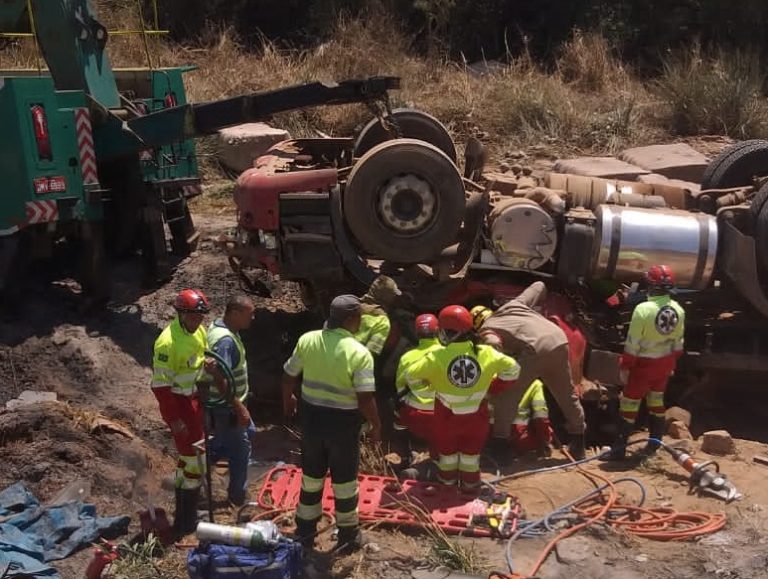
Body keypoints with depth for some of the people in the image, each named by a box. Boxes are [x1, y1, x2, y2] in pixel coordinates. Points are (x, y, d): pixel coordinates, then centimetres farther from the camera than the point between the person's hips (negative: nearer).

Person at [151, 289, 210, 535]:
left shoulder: (199, 331, -1)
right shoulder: (168, 342, -26)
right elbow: (160, 384, -23)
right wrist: (173, 419, -21)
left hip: (194, 398, 9)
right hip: (177, 402, -9)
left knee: (187, 455, 22)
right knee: (195, 458, -4)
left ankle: (184, 510, 40)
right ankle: (186, 521, 10)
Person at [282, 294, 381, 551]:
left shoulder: (307, 340, -7)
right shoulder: (359, 353, -20)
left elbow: (289, 376, 3)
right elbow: (365, 398, -21)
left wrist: (288, 400, 21)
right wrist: (376, 425, -5)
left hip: (311, 416, 4)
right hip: (343, 422, -4)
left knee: (311, 476, 20)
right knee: (344, 481, 13)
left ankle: (305, 531, 32)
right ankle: (348, 535, 29)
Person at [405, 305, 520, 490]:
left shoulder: (437, 357, -27)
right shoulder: (486, 353, -18)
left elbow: (411, 376, -16)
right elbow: (512, 369, -5)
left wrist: (430, 381, 3)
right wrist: (492, 388, 5)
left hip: (447, 416, -1)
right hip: (476, 416, 1)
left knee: (446, 447, 26)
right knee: (472, 449, 25)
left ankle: (447, 478, 49)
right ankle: (470, 482, 43)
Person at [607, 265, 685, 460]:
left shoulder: (643, 309, -24)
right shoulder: (678, 310, -5)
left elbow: (632, 344, -19)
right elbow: (678, 343, 5)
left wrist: (625, 367, -9)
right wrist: (672, 365, 18)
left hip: (644, 363, -6)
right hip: (664, 363, 6)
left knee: (629, 403, 3)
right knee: (657, 401, 21)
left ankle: (620, 448, 7)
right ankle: (654, 444, 29)